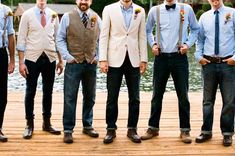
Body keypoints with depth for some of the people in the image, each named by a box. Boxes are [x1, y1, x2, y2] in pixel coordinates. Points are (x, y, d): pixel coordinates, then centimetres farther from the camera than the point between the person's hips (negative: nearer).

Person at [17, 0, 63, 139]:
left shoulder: (53, 15, 5)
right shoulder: (27, 15, -2)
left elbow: (57, 38, 10)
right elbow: (21, 39, -2)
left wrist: (60, 60, 8)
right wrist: (21, 62, -7)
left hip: (50, 58, 3)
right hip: (32, 58, -2)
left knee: (48, 91, 11)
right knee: (30, 92, 5)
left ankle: (47, 123, 25)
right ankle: (29, 124, 16)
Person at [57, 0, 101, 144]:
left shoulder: (96, 18, 6)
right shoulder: (67, 17, 0)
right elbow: (60, 39, 0)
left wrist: (98, 56, 1)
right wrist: (67, 56, -9)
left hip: (91, 64, 3)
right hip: (73, 63, -3)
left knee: (90, 97, 11)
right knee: (70, 98, -2)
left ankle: (88, 126, 24)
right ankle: (68, 130, 5)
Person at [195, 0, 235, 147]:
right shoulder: (204, 17, 7)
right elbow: (200, 39, 13)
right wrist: (199, 56, 1)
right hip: (209, 63, 2)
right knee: (208, 100, 11)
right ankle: (206, 131, 22)